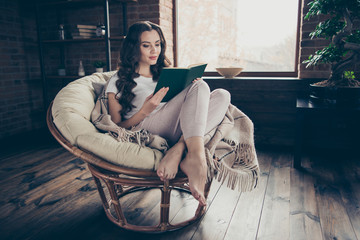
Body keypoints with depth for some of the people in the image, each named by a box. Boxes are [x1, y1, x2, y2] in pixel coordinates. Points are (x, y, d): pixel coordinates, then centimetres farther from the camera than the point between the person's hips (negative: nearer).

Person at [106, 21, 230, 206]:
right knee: (200, 87, -22)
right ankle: (196, 157, -43)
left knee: (222, 95, -14)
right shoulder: (118, 82, 10)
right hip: (145, 131, -6)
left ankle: (179, 151, -32)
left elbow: (180, 108, 25)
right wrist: (145, 111, -14)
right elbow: (117, 128, 3)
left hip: (174, 131, 6)